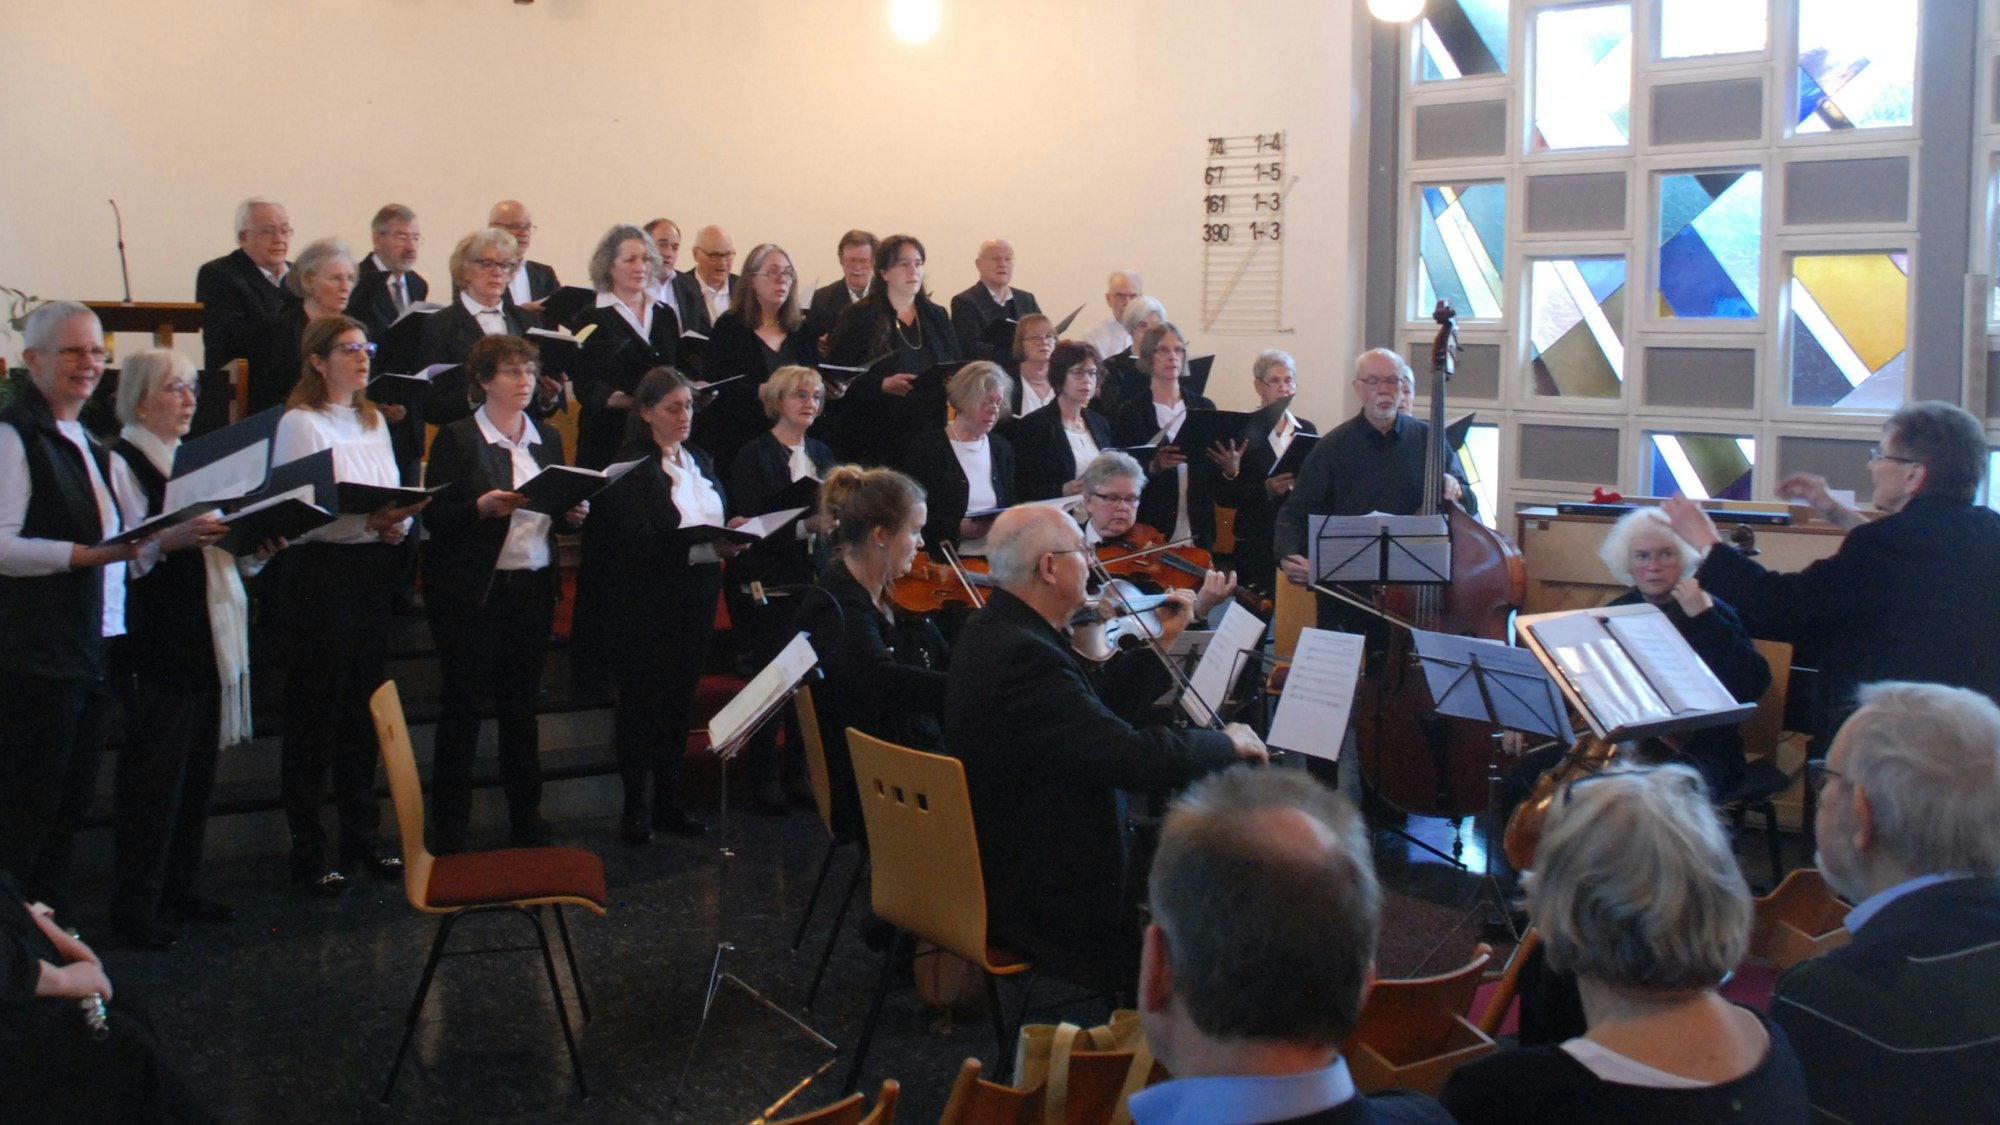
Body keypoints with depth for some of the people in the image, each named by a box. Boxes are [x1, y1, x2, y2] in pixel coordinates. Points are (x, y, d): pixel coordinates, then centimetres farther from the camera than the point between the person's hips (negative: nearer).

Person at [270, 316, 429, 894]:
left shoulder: (373, 421, 15)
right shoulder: (300, 423, -6)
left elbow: (395, 494, 16)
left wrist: (397, 521, -6)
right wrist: (367, 521, -24)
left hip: (372, 571, 7)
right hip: (320, 573, -7)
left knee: (363, 708, 11)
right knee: (314, 713, -1)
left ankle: (361, 837, 20)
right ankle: (307, 852, 5)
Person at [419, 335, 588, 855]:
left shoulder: (547, 437, 13)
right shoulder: (457, 439, -3)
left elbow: (560, 512, 17)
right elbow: (434, 516, -8)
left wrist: (574, 514, -5)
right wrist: (481, 508, -24)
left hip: (534, 584, 5)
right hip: (472, 591, -5)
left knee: (521, 704, 10)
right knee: (462, 706, 0)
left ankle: (526, 821, 18)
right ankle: (449, 827, 7)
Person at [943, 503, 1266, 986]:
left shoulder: (993, 630, 4)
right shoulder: (1022, 655, -29)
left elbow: (1096, 710, 11)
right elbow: (1138, 758, -32)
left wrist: (1160, 646, 13)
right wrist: (1227, 742, -15)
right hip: (1045, 904, -10)